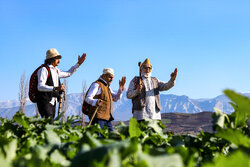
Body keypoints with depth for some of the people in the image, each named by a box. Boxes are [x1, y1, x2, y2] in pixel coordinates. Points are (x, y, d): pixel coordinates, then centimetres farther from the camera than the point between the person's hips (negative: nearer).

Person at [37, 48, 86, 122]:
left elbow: (68, 74, 34)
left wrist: (79, 63, 27)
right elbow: (40, 87, -22)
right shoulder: (44, 70, -10)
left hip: (52, 102, 9)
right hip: (44, 102, -8)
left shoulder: (56, 71, 17)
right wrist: (56, 88, -34)